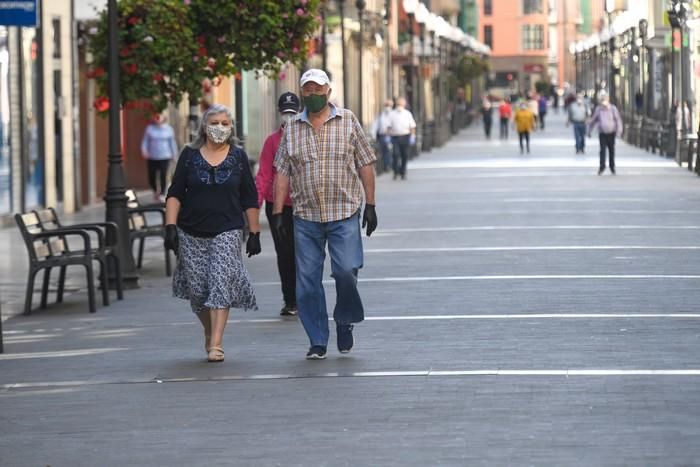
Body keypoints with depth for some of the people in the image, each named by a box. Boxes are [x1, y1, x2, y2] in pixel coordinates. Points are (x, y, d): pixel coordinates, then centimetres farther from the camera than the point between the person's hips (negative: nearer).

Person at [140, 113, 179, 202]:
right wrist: (144, 150, -9)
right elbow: (145, 141, 5)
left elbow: (172, 142, 10)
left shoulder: (168, 129, 5)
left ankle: (162, 194, 2)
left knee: (163, 176, -10)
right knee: (151, 177, 3)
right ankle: (155, 190, 31)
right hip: (152, 157, 1)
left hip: (164, 157, -1)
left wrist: (174, 154, 11)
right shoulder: (149, 129, 4)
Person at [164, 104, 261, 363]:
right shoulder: (190, 155, 5)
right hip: (192, 232, 1)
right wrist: (170, 227, -6)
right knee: (197, 289, 3)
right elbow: (175, 194, 4)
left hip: (227, 232, -1)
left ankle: (216, 345, -16)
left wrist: (254, 233, 6)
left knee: (221, 284, -14)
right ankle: (209, 332, 30)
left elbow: (249, 199, 9)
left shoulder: (238, 157, 6)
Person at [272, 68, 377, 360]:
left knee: (346, 270, -14)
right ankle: (317, 342, 9)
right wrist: (277, 212, 3)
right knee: (307, 281, 1)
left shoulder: (348, 121, 5)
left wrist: (370, 205, 1)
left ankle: (345, 321, 13)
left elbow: (365, 165, 5)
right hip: (306, 216, 2)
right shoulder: (292, 129, 9)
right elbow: (282, 173, 9)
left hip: (344, 215, -2)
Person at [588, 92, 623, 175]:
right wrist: (589, 131, 15)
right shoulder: (598, 109, 1)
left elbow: (618, 120, -3)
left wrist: (619, 131, -13)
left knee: (611, 150, 10)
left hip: (611, 133, 0)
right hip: (602, 133, 0)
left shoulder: (613, 109, -3)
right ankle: (602, 167, -7)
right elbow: (593, 120, 11)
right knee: (602, 150, -10)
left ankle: (612, 167, 25)